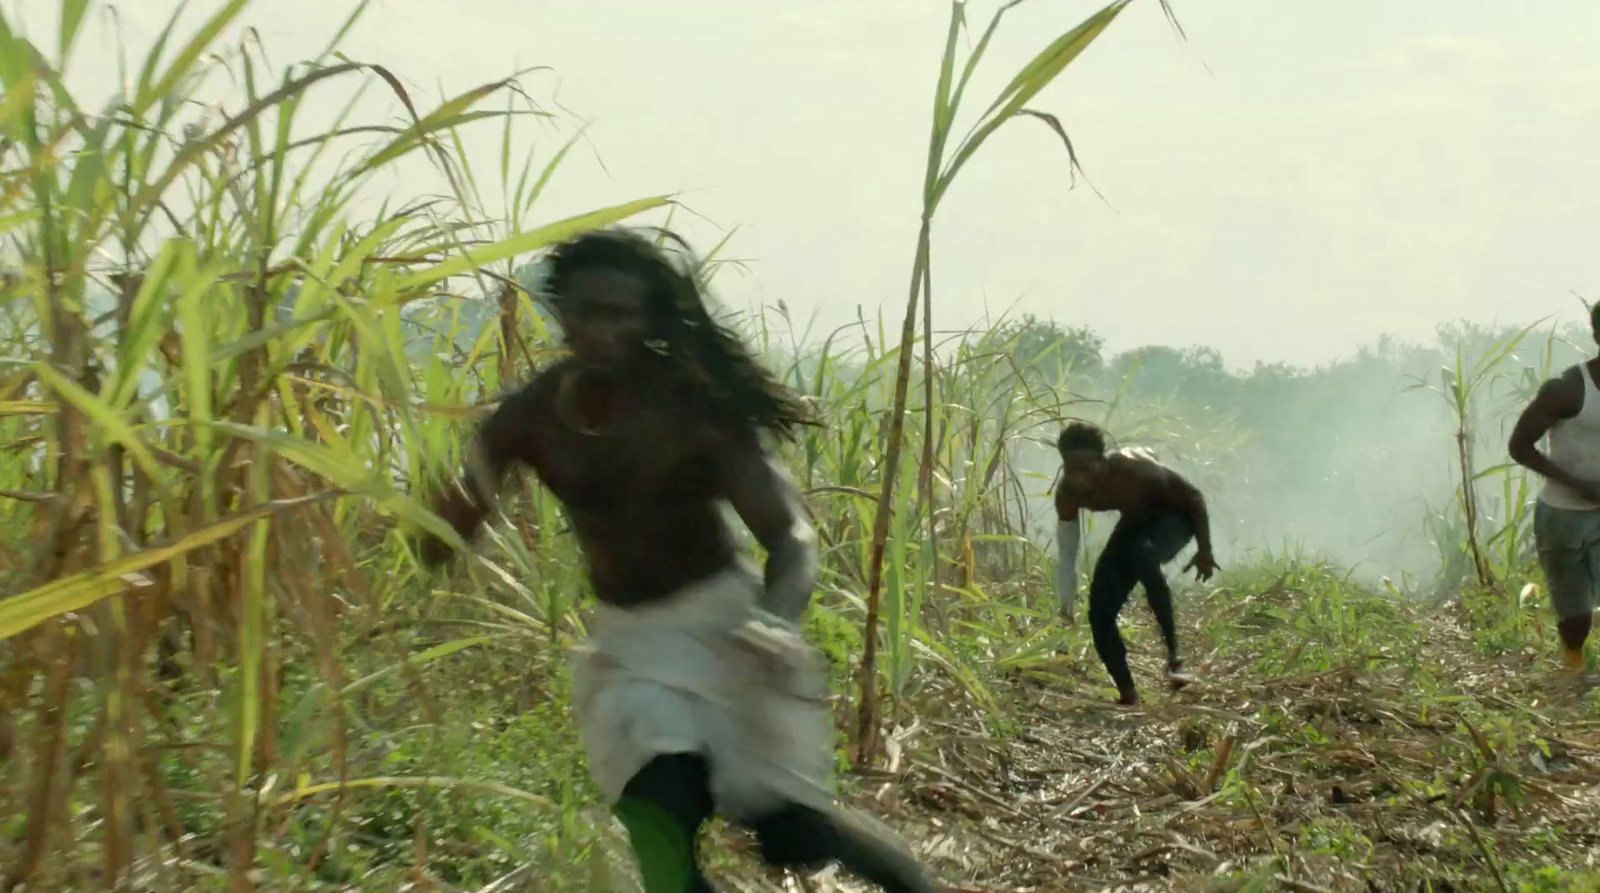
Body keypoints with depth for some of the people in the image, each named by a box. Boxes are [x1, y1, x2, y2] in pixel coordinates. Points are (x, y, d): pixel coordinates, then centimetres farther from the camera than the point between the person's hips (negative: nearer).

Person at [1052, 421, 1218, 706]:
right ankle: (1128, 695, 8)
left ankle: (1173, 654, -32)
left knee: (1143, 554, -40)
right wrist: (1066, 603, -17)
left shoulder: (1133, 469, -37)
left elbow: (1193, 496, -24)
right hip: (1135, 521, 5)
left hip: (1174, 515, -5)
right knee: (1100, 612, -7)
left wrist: (1204, 551, -20)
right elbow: (1066, 553, -12)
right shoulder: (1067, 494, -22)